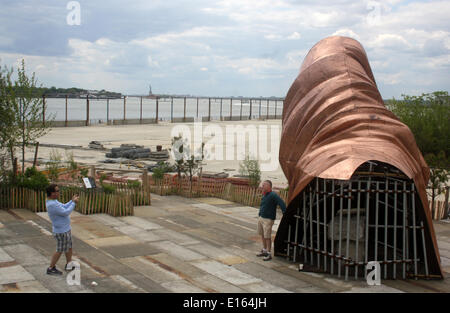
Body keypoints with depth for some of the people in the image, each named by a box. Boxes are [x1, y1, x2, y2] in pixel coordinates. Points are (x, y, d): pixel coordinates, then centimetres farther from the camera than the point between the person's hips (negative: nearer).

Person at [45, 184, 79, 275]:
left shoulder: (53, 201, 4)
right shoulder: (52, 205, -29)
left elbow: (64, 207, 12)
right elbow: (66, 212, -26)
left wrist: (72, 201, -1)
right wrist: (74, 202, -16)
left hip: (65, 229, 10)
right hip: (61, 232, -10)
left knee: (69, 247, 20)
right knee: (60, 251, 3)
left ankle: (68, 265, 33)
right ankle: (51, 269, 16)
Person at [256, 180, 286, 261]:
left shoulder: (273, 195, -17)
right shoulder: (264, 195, 11)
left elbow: (282, 203, -24)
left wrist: (285, 214, -27)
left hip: (268, 219, -8)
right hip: (260, 218, 9)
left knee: (267, 237, -5)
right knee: (262, 235, 16)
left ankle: (268, 254, 4)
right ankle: (264, 250, 30)